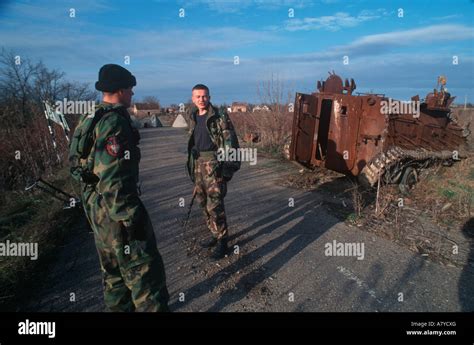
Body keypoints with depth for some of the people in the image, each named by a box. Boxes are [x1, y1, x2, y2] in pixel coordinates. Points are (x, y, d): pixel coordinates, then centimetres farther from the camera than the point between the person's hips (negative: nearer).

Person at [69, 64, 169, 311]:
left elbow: (78, 161, 17)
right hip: (116, 209, -10)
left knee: (114, 268, 22)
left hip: (97, 207, 10)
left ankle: (120, 307, 38)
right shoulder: (115, 122, -20)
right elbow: (112, 178, -26)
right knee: (143, 269, 1)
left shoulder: (91, 120, 11)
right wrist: (130, 219, -21)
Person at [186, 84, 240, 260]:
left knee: (214, 204, -9)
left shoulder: (220, 116, -8)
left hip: (214, 163, -7)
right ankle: (215, 234, 29)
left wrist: (229, 165, -17)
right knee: (203, 201, 13)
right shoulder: (192, 116, 11)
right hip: (198, 163, 7)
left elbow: (230, 140, -11)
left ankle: (222, 242, 6)